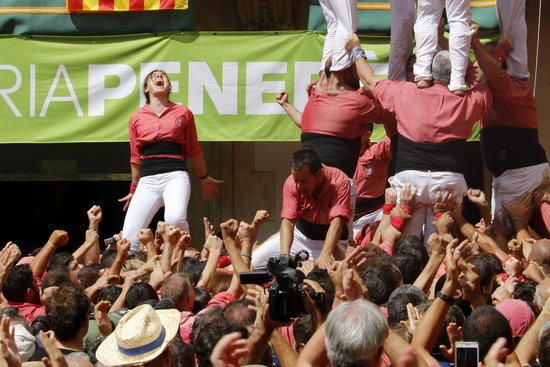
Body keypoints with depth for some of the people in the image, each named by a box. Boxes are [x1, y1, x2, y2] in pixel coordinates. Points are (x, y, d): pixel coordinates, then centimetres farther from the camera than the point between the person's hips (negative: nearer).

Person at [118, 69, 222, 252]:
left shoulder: (183, 113, 10)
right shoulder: (137, 117, 14)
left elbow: (193, 150, 21)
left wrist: (204, 178, 28)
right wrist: (134, 189, 26)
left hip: (175, 176, -2)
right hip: (148, 180, 2)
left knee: (175, 218, -32)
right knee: (129, 237, -11)